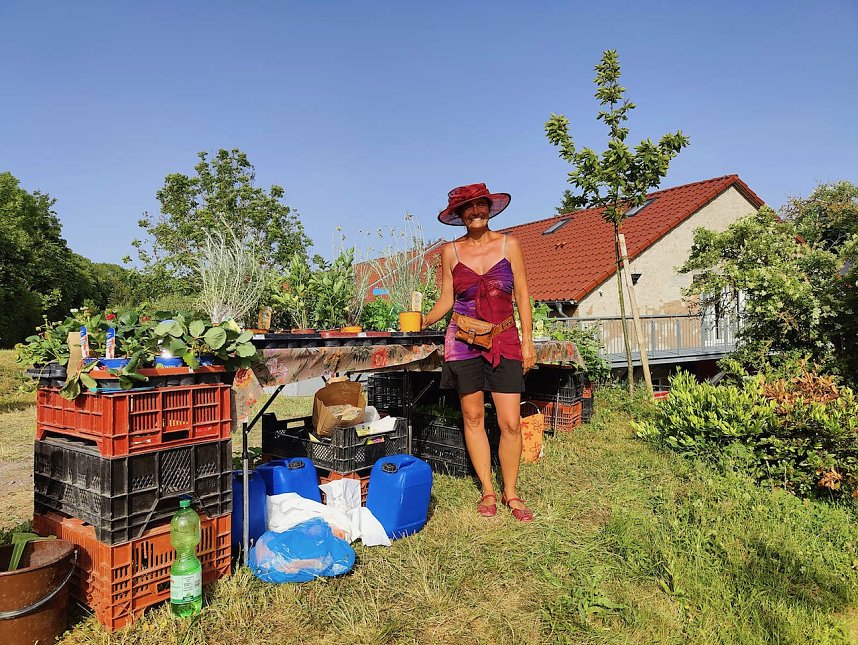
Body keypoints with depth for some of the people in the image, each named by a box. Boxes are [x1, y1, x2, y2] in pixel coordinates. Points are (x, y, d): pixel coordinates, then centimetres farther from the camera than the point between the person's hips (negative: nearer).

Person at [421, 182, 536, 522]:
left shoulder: (508, 244, 4)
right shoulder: (451, 251, 5)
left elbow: (522, 294, 5)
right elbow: (446, 299, 7)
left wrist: (527, 340, 1)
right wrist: (421, 322, -9)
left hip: (504, 342, 0)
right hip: (463, 342, 1)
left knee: (510, 423, -2)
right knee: (473, 417, 7)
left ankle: (510, 493, 18)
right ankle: (487, 491, 24)